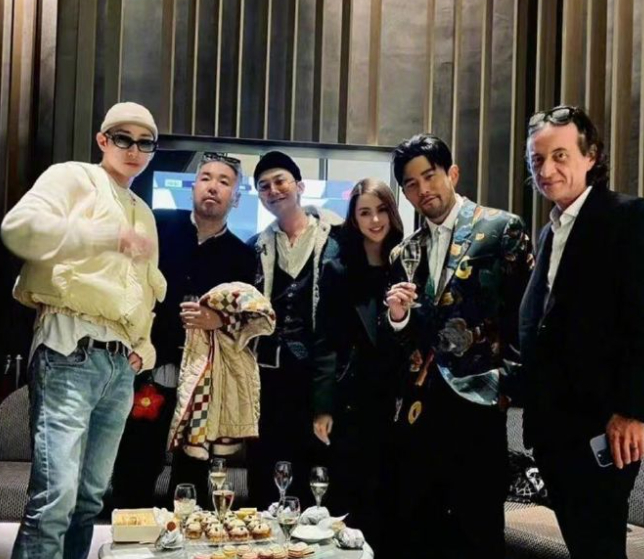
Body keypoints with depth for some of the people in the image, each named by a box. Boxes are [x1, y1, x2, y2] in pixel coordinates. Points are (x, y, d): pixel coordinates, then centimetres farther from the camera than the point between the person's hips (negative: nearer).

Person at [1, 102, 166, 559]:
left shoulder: (144, 213, 25)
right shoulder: (73, 177, 3)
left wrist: (145, 345, 14)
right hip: (71, 353, -7)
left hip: (121, 364, 7)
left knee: (91, 498, 10)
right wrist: (113, 235, -19)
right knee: (56, 497, -15)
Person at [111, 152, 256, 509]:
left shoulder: (242, 256, 6)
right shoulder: (157, 225, 4)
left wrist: (219, 321, -17)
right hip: (145, 369, -1)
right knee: (133, 474, 2)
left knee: (192, 477, 8)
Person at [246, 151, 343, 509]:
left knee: (315, 465, 1)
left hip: (319, 369, -4)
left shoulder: (336, 235, 0)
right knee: (263, 467, 8)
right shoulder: (257, 247, 14)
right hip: (269, 369, 4)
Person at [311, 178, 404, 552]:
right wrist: (322, 407, -9)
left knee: (387, 496, 9)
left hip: (397, 400, 2)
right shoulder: (339, 271, 1)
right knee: (349, 496, 3)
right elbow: (326, 343, -4)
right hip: (352, 401, -2)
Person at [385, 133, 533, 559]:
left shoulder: (502, 229, -1)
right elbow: (406, 341, 15)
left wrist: (506, 383, -8)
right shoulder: (405, 254, 14)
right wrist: (399, 316, -6)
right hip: (418, 408, 5)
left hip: (475, 401, -5)